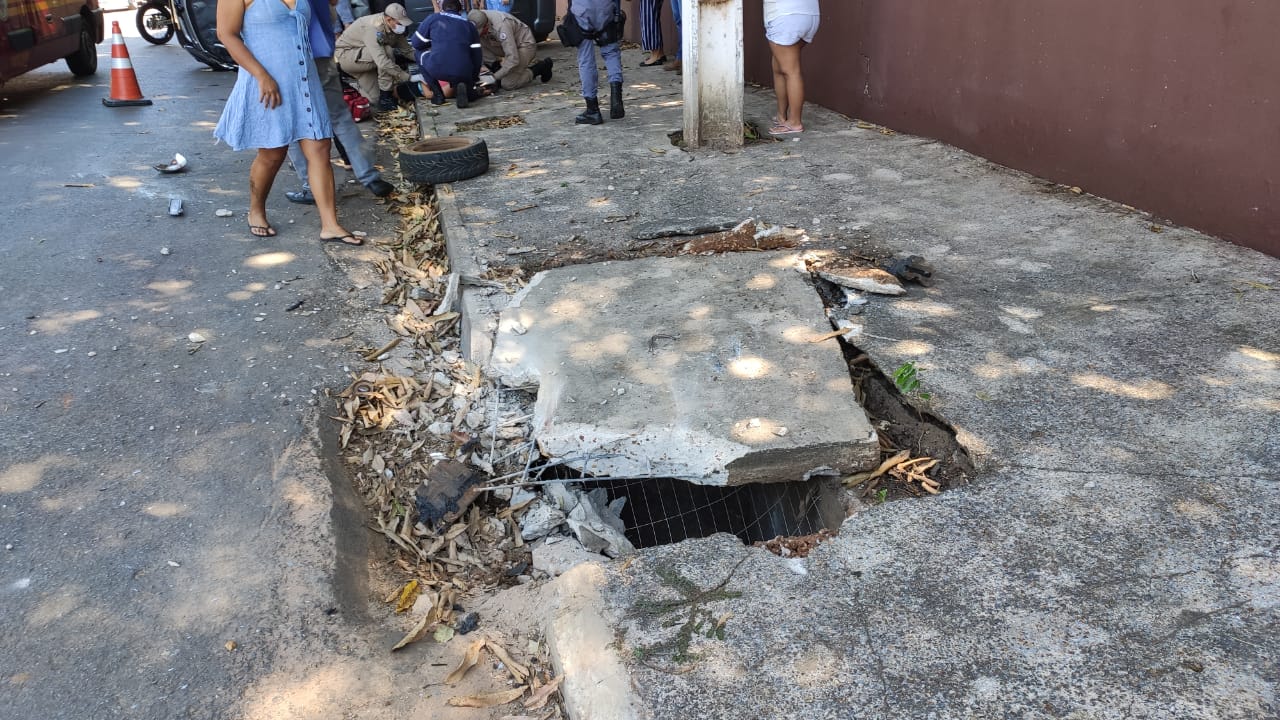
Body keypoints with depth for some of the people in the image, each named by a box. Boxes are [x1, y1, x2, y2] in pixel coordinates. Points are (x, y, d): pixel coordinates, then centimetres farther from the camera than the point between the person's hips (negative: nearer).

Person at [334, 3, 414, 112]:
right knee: (387, 52, -30)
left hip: (364, 58, 8)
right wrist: (408, 78, -39)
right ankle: (385, 98, -20)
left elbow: (406, 50, 0)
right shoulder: (373, 28, -33)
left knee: (376, 99, -1)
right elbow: (382, 62, -41)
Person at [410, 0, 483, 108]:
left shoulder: (433, 18, 14)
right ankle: (462, 89, -4)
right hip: (463, 74, 2)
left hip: (436, 70, -2)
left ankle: (437, 95, 19)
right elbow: (477, 54, 19)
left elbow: (416, 43, 19)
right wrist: (474, 79, 31)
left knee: (421, 54, 30)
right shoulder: (469, 25, 21)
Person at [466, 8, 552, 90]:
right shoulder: (478, 22, -17)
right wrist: (494, 64, -16)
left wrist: (495, 77, -33)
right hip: (507, 43, 7)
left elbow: (513, 59, -37)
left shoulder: (500, 26, -36)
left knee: (508, 84, -18)